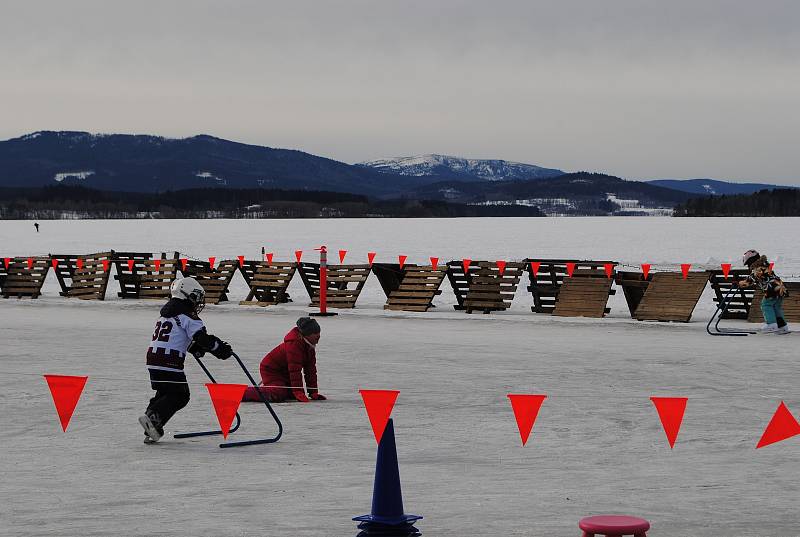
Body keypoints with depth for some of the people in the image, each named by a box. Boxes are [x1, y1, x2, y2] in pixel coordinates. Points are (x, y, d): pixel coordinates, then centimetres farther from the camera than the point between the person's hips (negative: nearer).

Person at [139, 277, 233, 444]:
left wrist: (195, 347, 26)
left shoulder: (166, 313, 22)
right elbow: (202, 337, -15)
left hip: (153, 357, 9)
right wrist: (221, 349, -5)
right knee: (179, 395, -4)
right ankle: (153, 417, -21)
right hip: (170, 361, -9)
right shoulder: (187, 315, -7)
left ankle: (152, 430, 13)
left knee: (164, 393, 19)